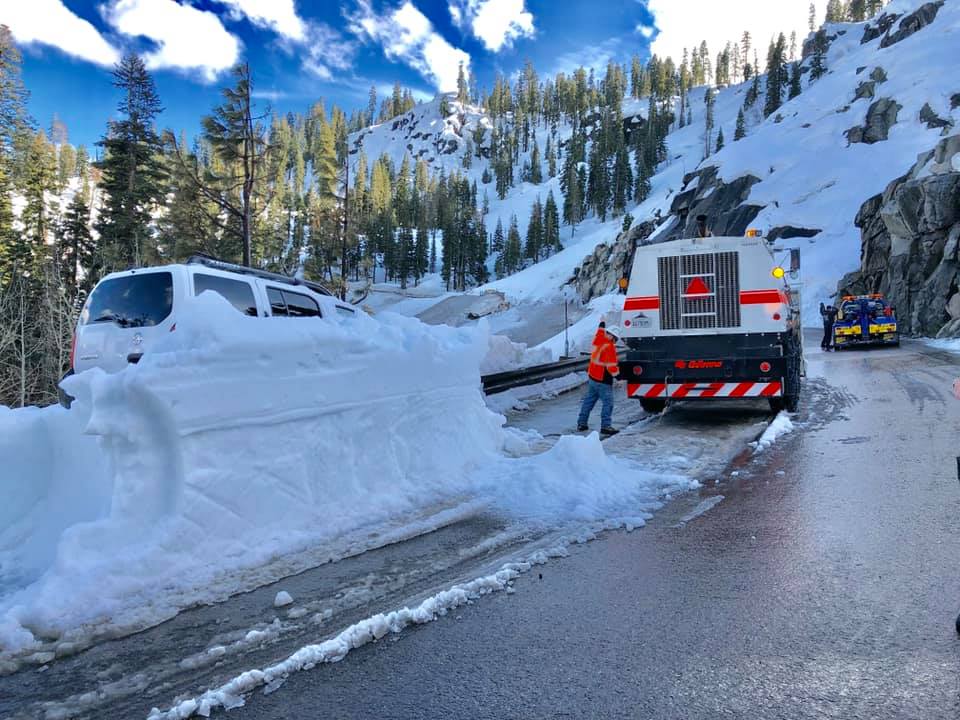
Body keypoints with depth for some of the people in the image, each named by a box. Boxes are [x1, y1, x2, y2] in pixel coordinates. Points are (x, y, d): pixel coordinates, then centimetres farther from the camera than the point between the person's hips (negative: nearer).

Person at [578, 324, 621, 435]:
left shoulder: (599, 340, 3)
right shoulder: (609, 347, -19)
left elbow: (600, 332, 27)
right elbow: (612, 366, -20)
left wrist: (602, 324, 40)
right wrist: (617, 372, -3)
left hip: (592, 377, 9)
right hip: (603, 381, -9)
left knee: (589, 400, 16)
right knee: (608, 403, -4)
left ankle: (581, 423, 22)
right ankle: (606, 426, -6)